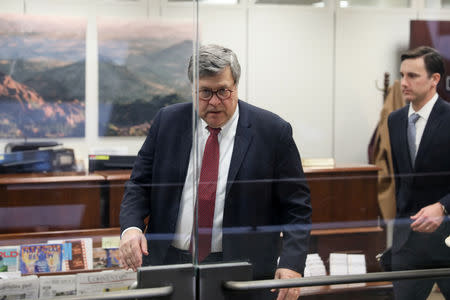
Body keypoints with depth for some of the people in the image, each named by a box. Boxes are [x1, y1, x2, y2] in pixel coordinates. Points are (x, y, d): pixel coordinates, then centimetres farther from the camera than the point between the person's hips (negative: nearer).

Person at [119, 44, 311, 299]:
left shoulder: (273, 131, -5)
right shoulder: (167, 122, 4)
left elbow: (296, 205, -3)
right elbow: (140, 184, 8)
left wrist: (291, 265, -16)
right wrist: (131, 227, -12)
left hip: (240, 275, -2)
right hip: (167, 263, 3)